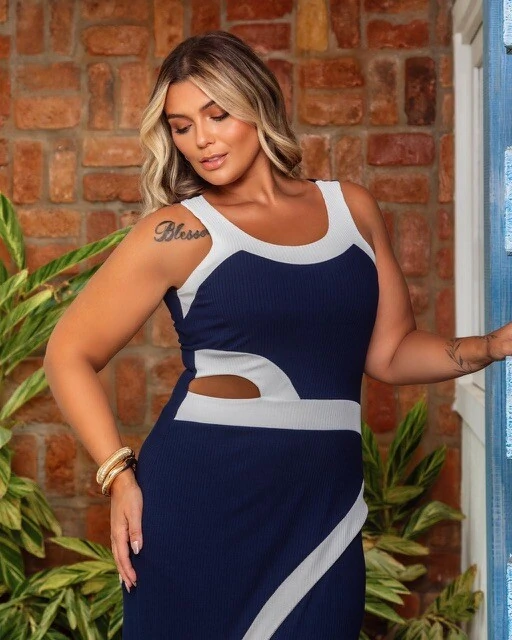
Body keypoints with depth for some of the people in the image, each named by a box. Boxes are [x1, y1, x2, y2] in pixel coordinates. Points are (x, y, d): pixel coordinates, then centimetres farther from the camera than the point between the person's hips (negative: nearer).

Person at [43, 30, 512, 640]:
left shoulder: (351, 207, 9)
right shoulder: (177, 232, -3)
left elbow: (390, 352, 13)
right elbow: (70, 354, 1)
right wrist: (120, 477, -6)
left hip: (323, 503, 3)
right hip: (200, 502, -3)